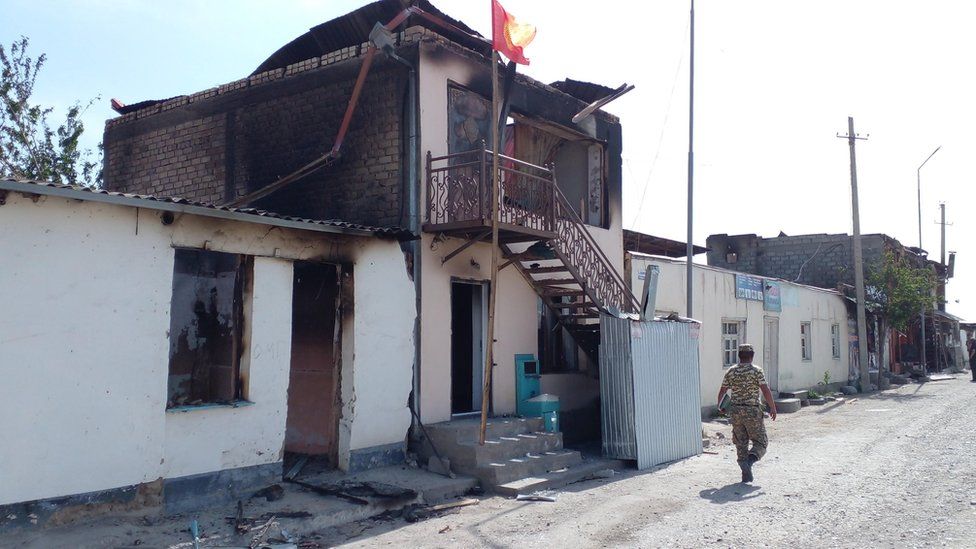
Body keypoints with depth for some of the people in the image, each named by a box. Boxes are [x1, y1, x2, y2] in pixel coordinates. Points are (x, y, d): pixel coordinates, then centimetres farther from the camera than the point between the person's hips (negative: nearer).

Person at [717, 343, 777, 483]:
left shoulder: (731, 371, 4)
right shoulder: (756, 370, -6)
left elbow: (722, 391, 8)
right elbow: (765, 390, -13)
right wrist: (773, 408, -4)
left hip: (735, 411, 4)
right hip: (752, 411, -4)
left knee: (741, 444, 11)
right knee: (760, 442, 7)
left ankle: (746, 474, 8)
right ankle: (750, 460, -20)